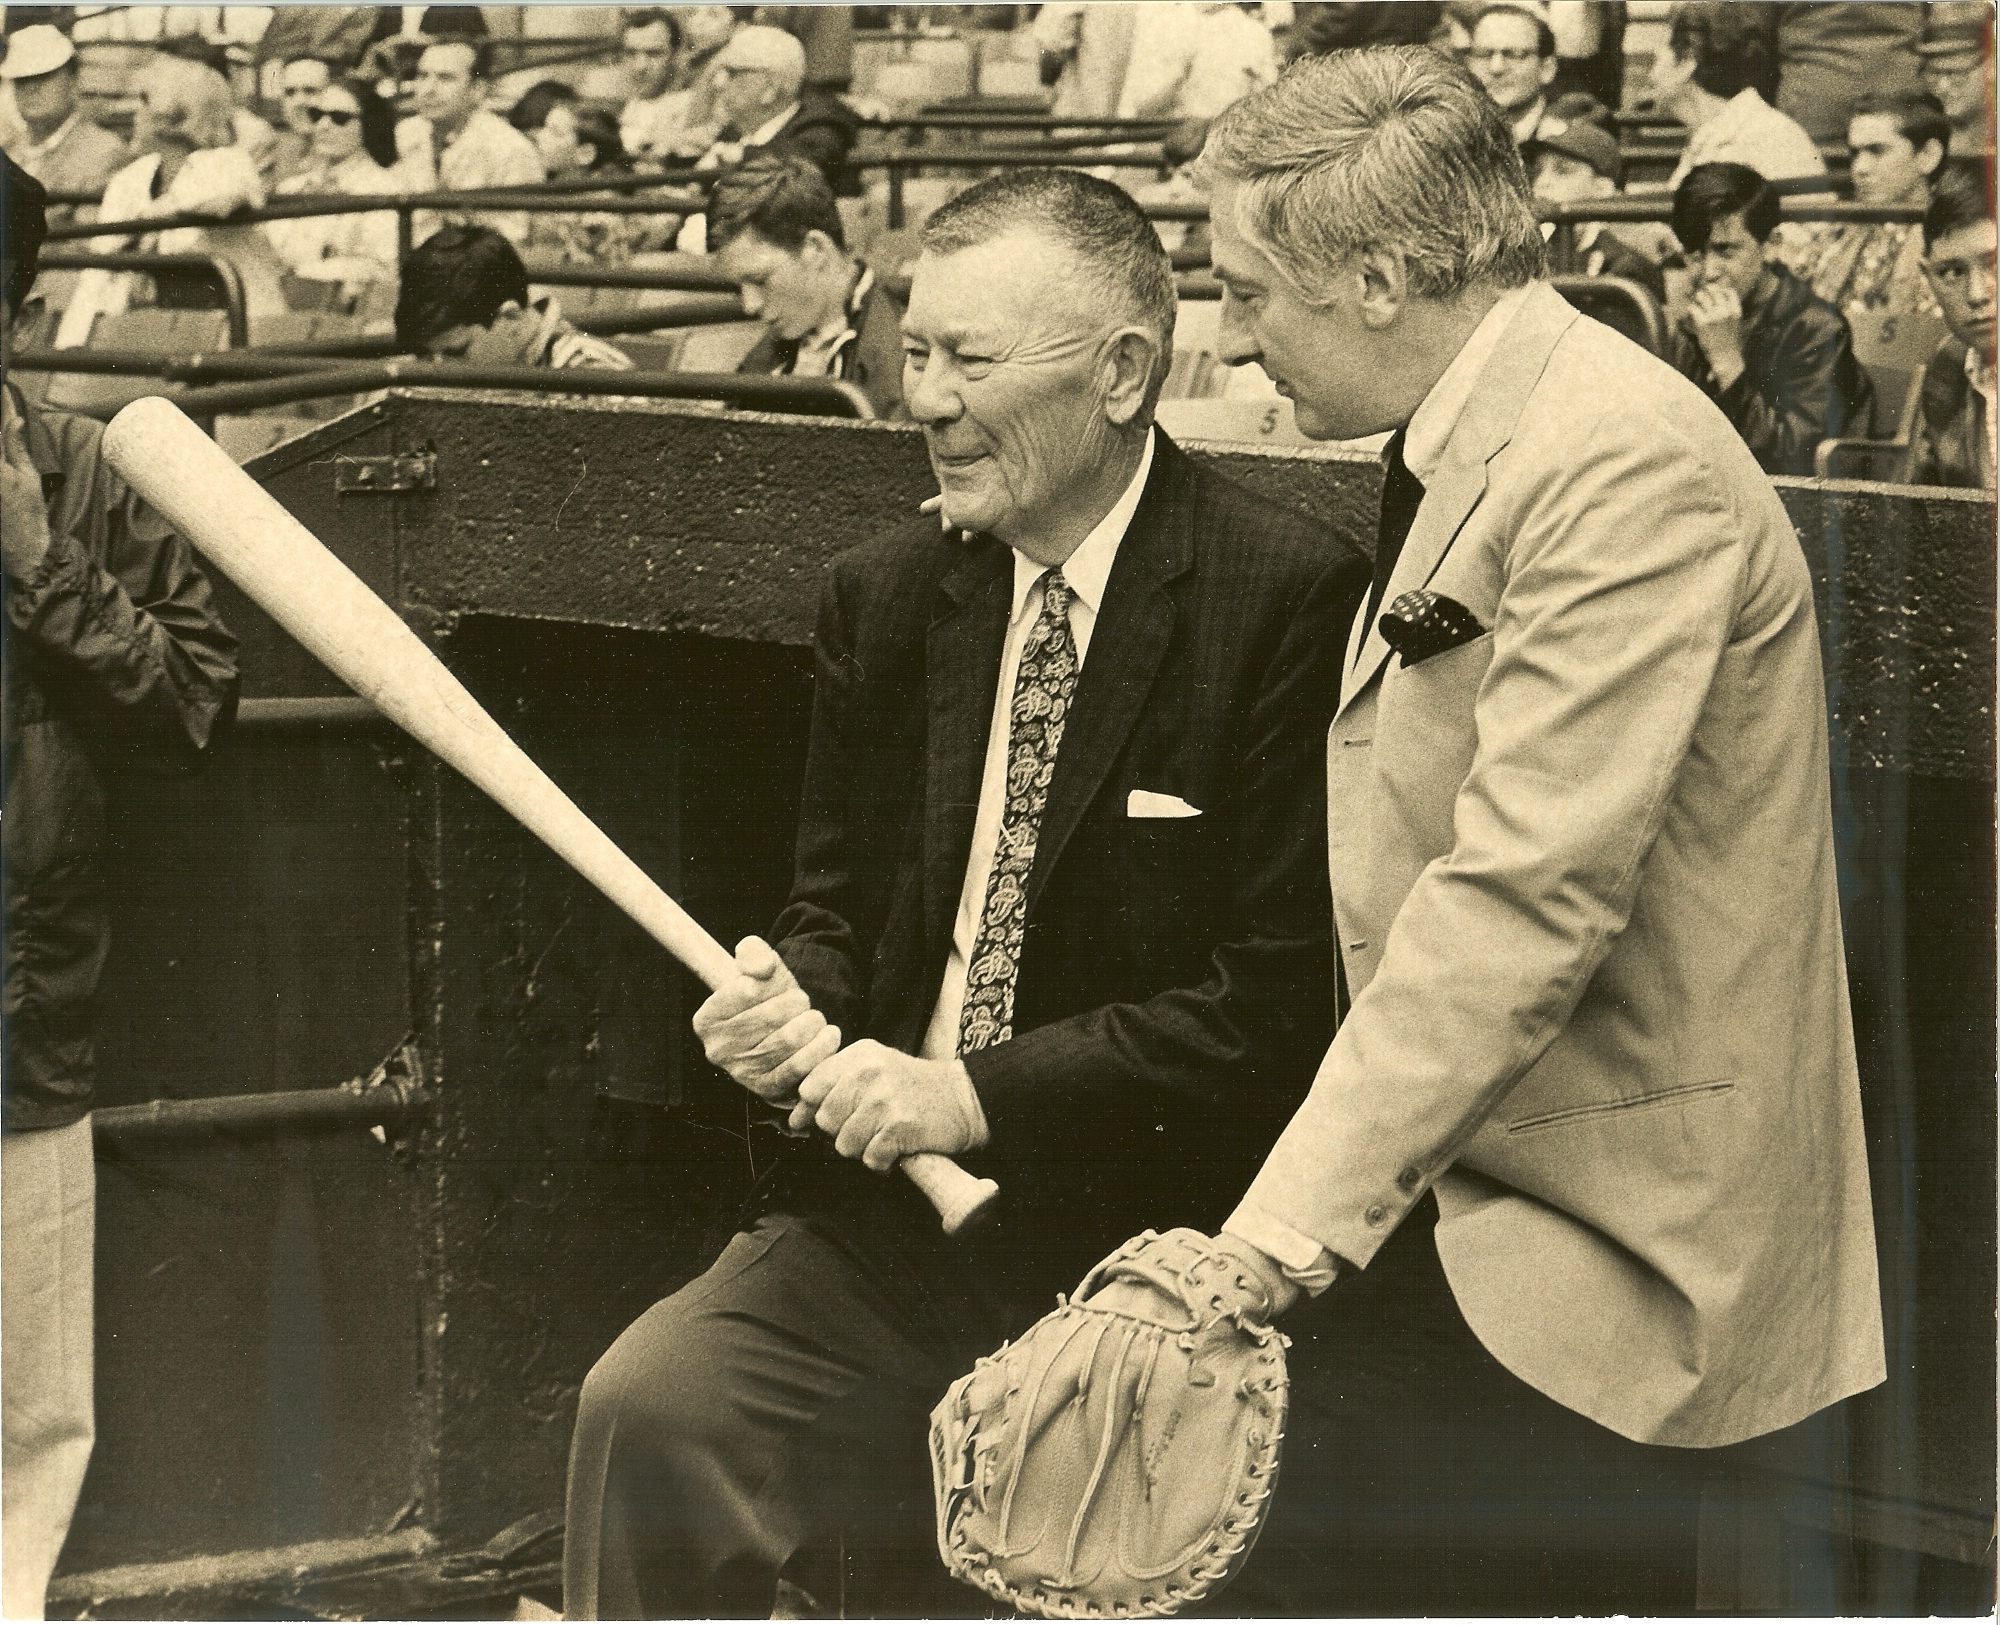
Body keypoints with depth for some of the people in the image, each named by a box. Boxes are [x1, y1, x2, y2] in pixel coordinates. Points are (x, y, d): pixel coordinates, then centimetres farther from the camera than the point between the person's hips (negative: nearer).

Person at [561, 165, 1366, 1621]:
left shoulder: (1292, 600, -7)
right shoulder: (889, 596, 12)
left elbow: (1275, 996, -11)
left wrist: (979, 1095, -16)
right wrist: (782, 1001, -4)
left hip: (1133, 1232, -5)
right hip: (886, 1213, 5)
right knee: (647, 1409, -20)